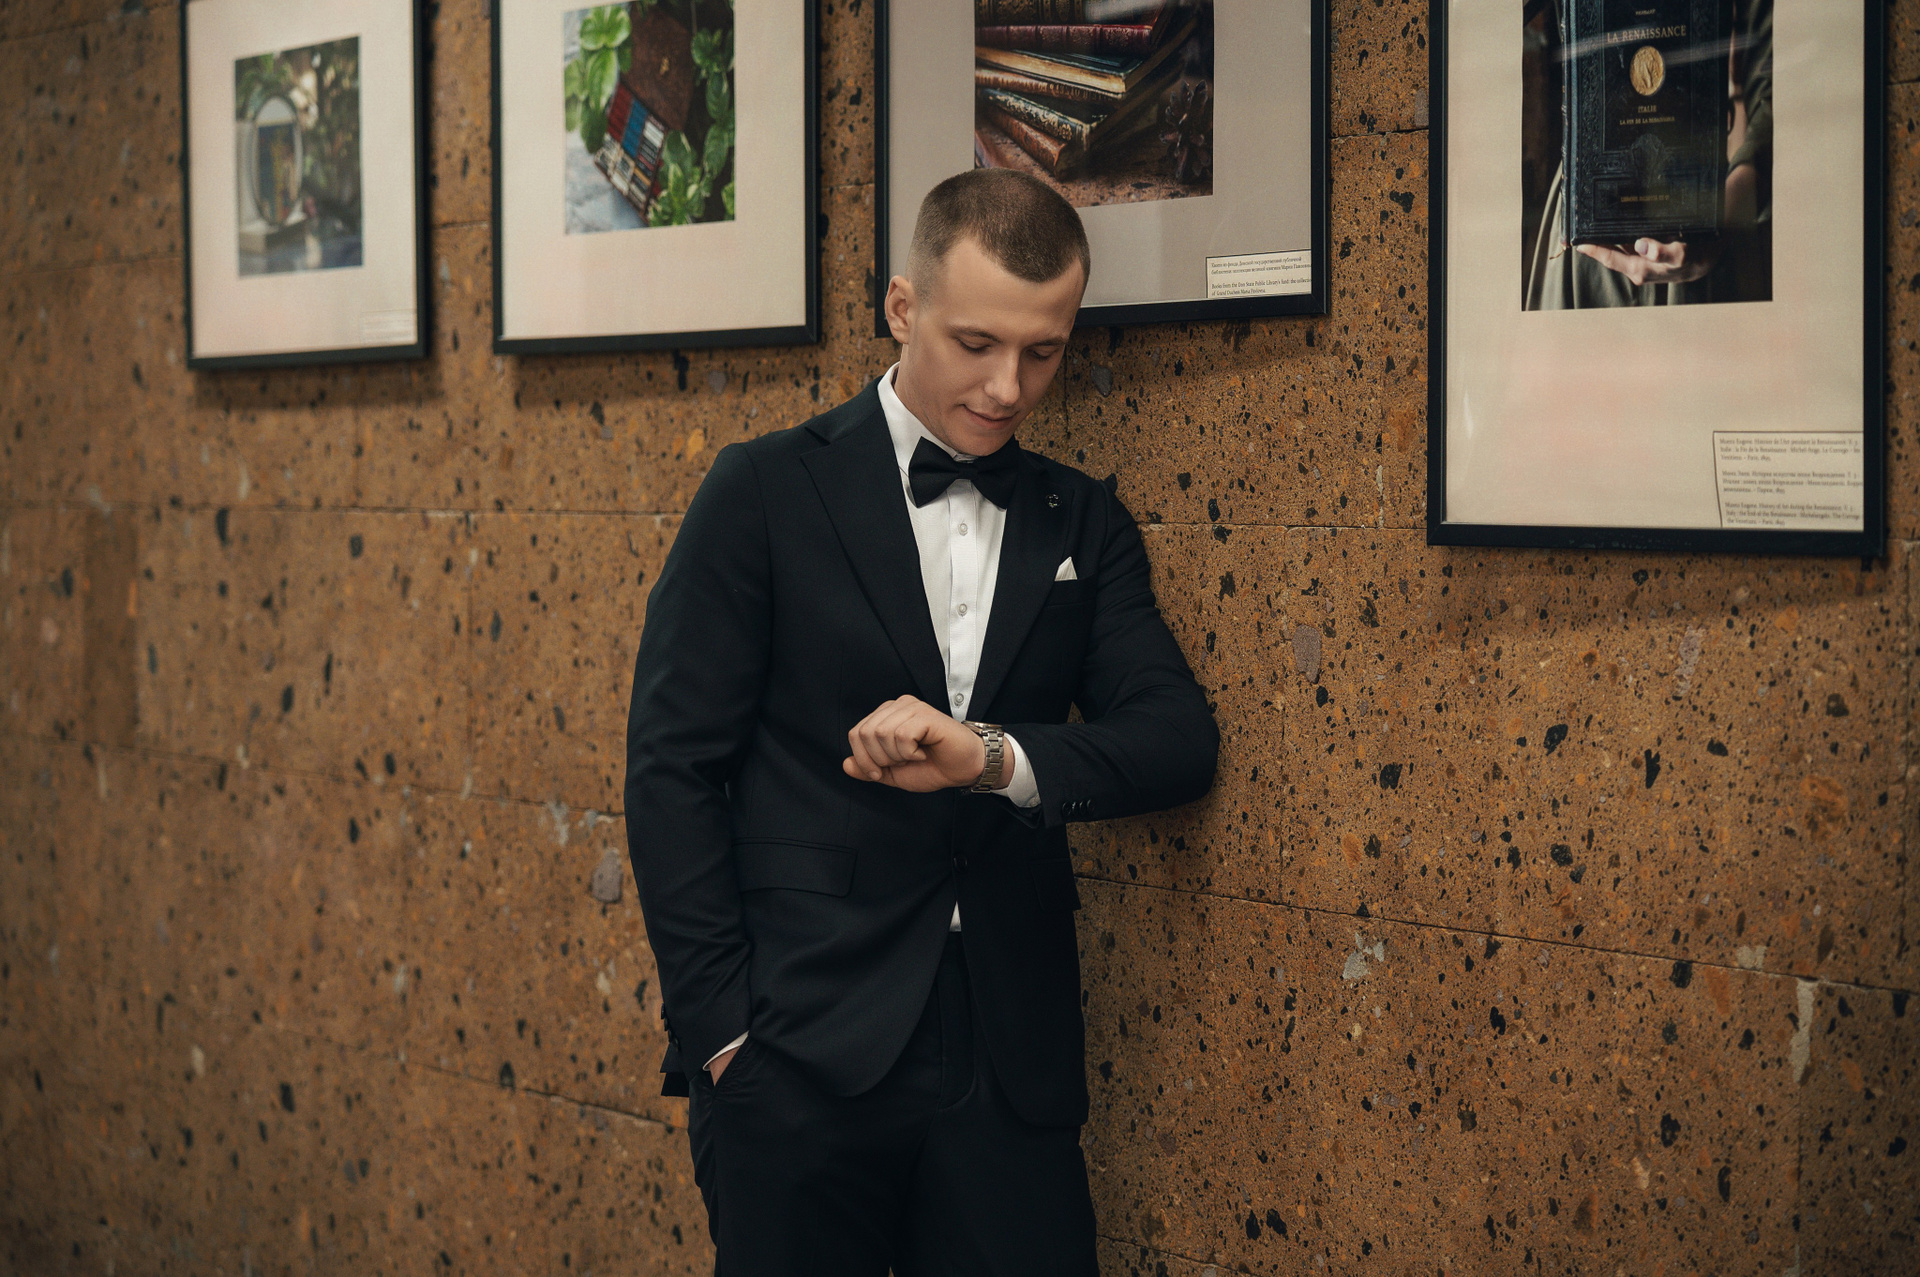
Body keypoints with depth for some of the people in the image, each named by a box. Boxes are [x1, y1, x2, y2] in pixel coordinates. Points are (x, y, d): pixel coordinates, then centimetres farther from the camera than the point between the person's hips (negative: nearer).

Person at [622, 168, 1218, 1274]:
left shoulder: (1086, 526, 10)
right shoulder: (766, 494, 0)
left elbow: (1181, 742, 0)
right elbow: (673, 768, -2)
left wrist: (995, 757, -19)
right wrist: (721, 1028, -8)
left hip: (1009, 1064, 3)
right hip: (800, 1063, -3)